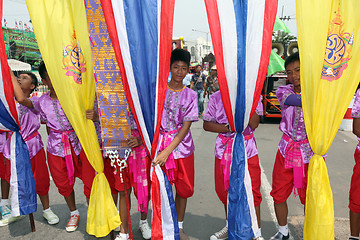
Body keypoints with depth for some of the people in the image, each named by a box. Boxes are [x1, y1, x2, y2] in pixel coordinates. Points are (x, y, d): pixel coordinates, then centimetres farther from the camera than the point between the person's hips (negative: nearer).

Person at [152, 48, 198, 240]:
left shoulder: (190, 95, 1)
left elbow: (185, 127, -6)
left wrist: (167, 151, -15)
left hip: (182, 147, 1)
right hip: (160, 144, -1)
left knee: (184, 188, 9)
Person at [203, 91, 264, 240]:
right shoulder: (216, 97, 3)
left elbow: (254, 124, -13)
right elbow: (206, 124, -1)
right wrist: (228, 128, -14)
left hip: (247, 150, -2)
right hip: (223, 150, 2)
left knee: (252, 191, 1)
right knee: (225, 190, 14)